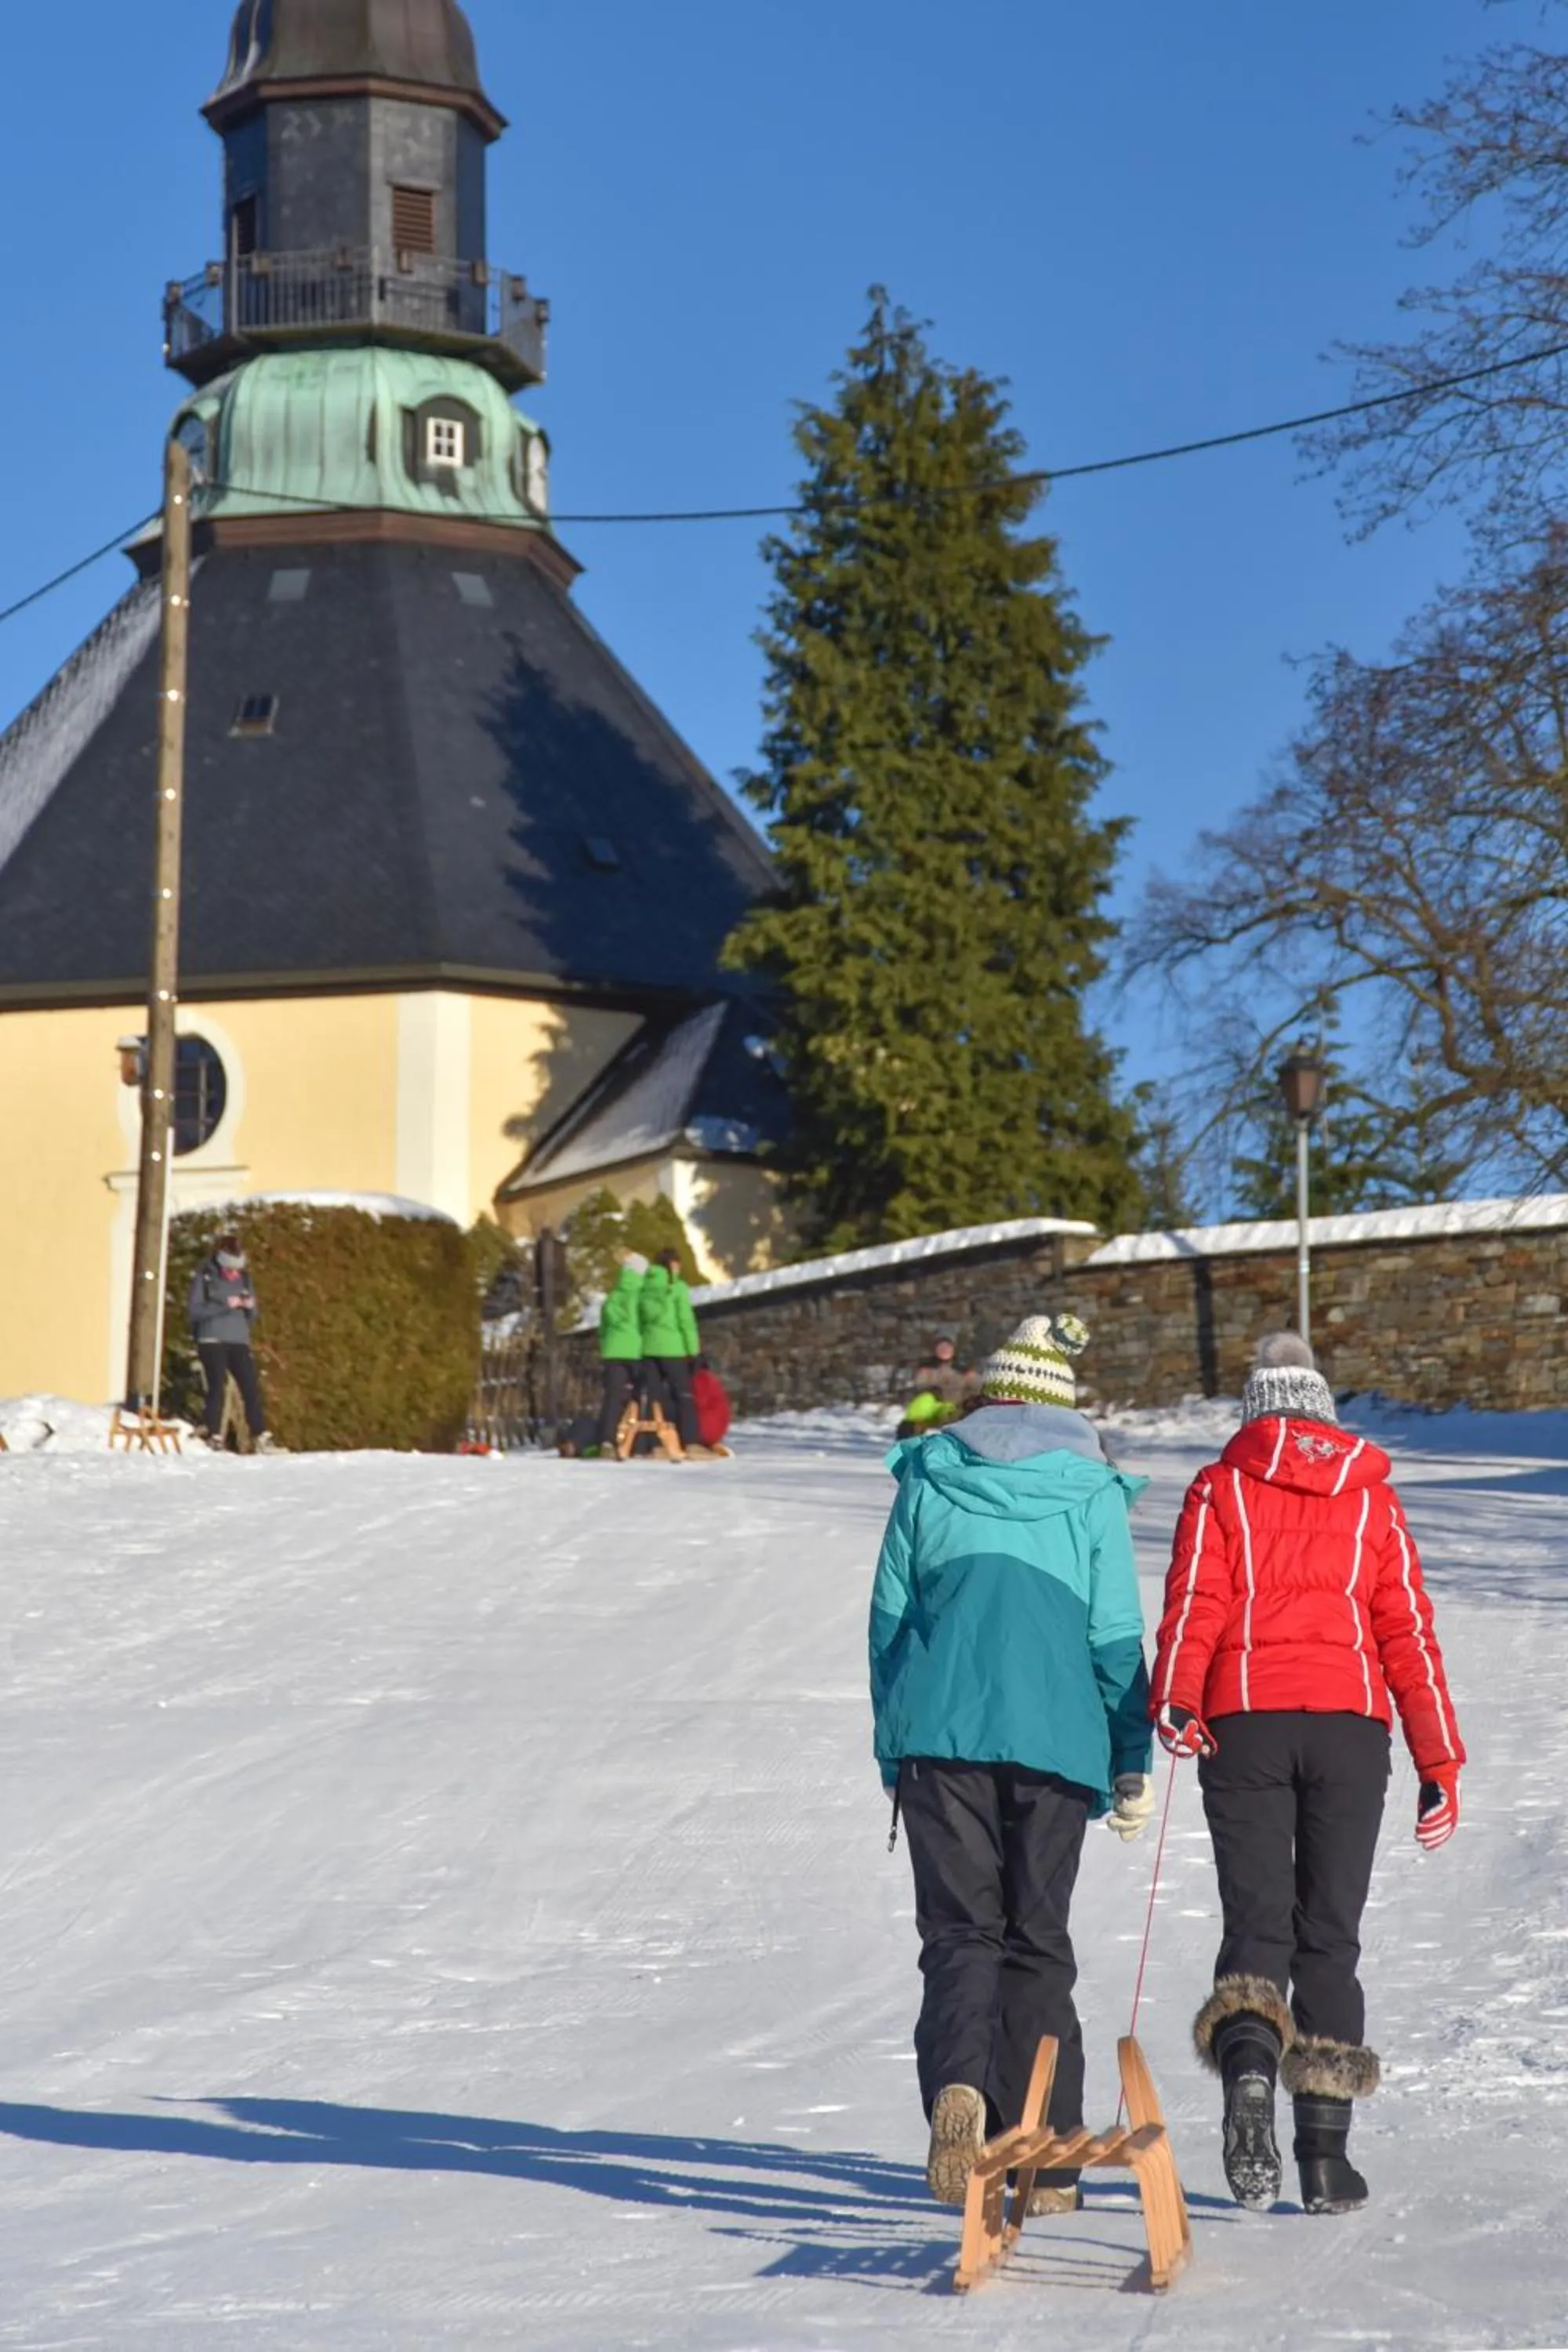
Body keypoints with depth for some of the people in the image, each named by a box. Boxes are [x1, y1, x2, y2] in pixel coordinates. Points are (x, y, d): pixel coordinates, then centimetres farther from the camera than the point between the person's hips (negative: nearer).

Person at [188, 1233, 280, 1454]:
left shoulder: (243, 1278, 14)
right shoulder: (204, 1277, 1)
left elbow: (252, 1317, 18)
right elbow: (196, 1310, -8)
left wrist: (249, 1307, -5)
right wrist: (225, 1305, -17)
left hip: (239, 1340, 4)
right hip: (212, 1340, -4)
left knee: (251, 1388, -4)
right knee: (218, 1388, -10)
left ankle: (262, 1438, -4)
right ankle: (214, 1438, -4)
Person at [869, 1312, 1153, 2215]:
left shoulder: (928, 1481, 8)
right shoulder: (1092, 1490, 5)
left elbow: (889, 1619, 10)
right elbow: (1117, 1636, 4)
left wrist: (893, 1748, 17)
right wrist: (1132, 1763, 9)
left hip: (941, 1730, 0)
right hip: (1055, 1737, 0)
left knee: (961, 1929, 3)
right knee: (1039, 1940, 9)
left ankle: (957, 2082, -26)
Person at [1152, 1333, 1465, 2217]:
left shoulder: (1221, 1490, 11)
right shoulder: (1372, 1499, 15)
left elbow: (1195, 1603, -4)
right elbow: (1408, 1630, 11)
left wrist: (1176, 1699, -15)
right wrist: (1440, 1762, 11)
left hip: (1245, 1721, -1)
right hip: (1350, 1722, 1)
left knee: (1256, 1922, 0)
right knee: (1330, 1933, 6)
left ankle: (1249, 2071, -30)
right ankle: (1327, 2150, 1)